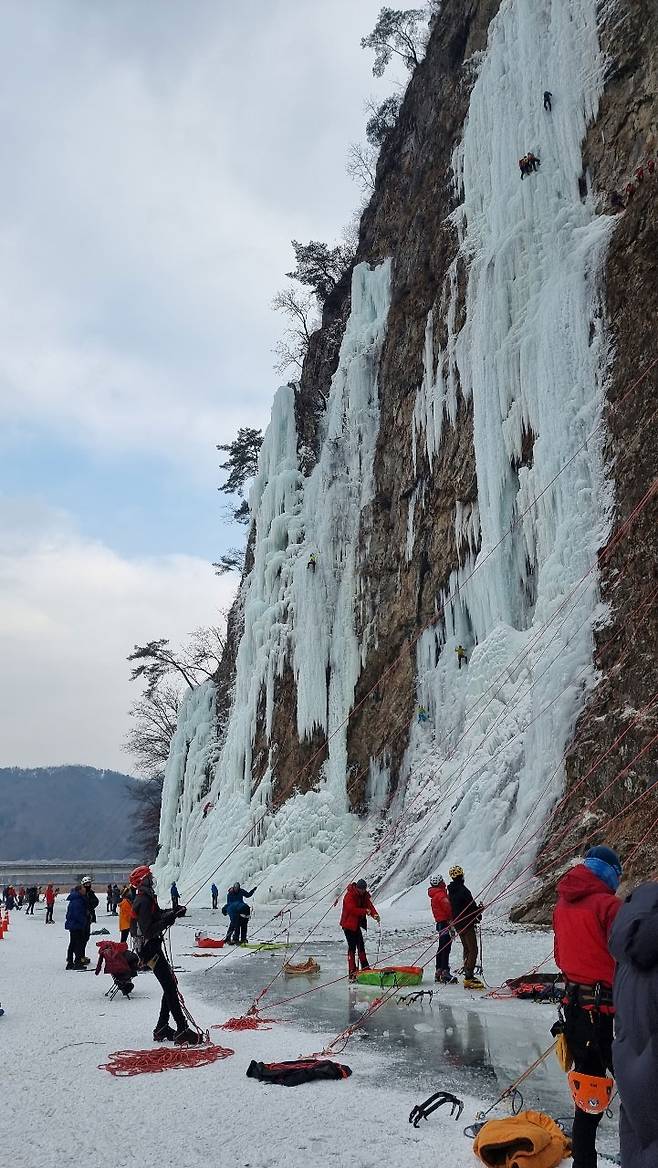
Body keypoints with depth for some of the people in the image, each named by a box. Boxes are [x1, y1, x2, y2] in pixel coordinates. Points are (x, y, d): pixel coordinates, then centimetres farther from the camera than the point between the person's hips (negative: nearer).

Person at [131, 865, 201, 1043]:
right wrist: (170, 918, -30)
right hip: (151, 949, -10)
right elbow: (149, 930, -25)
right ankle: (182, 1031, -11)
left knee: (170, 986, 14)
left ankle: (162, 1029, 20)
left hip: (153, 947, 10)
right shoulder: (144, 901, -19)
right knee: (170, 988, -11)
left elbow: (157, 914, 26)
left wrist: (174, 911, 9)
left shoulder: (148, 898, 11)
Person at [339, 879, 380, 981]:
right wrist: (365, 911, -31)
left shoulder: (364, 895, 6)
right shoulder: (349, 896, -19)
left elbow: (369, 905, -4)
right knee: (352, 947, -9)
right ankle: (352, 973, -6)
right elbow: (352, 909, -29)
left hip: (357, 925, 8)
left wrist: (375, 914, -22)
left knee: (361, 946, 16)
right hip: (348, 924, -8)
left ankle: (365, 968, 28)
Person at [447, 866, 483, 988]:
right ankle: (469, 978, -12)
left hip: (458, 924, 9)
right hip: (467, 924, -9)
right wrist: (479, 913, 4)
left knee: (466, 949, 19)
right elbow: (472, 907, -18)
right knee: (473, 950, -6)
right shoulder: (463, 890, -20)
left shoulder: (451, 891, 8)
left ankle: (468, 975, 23)